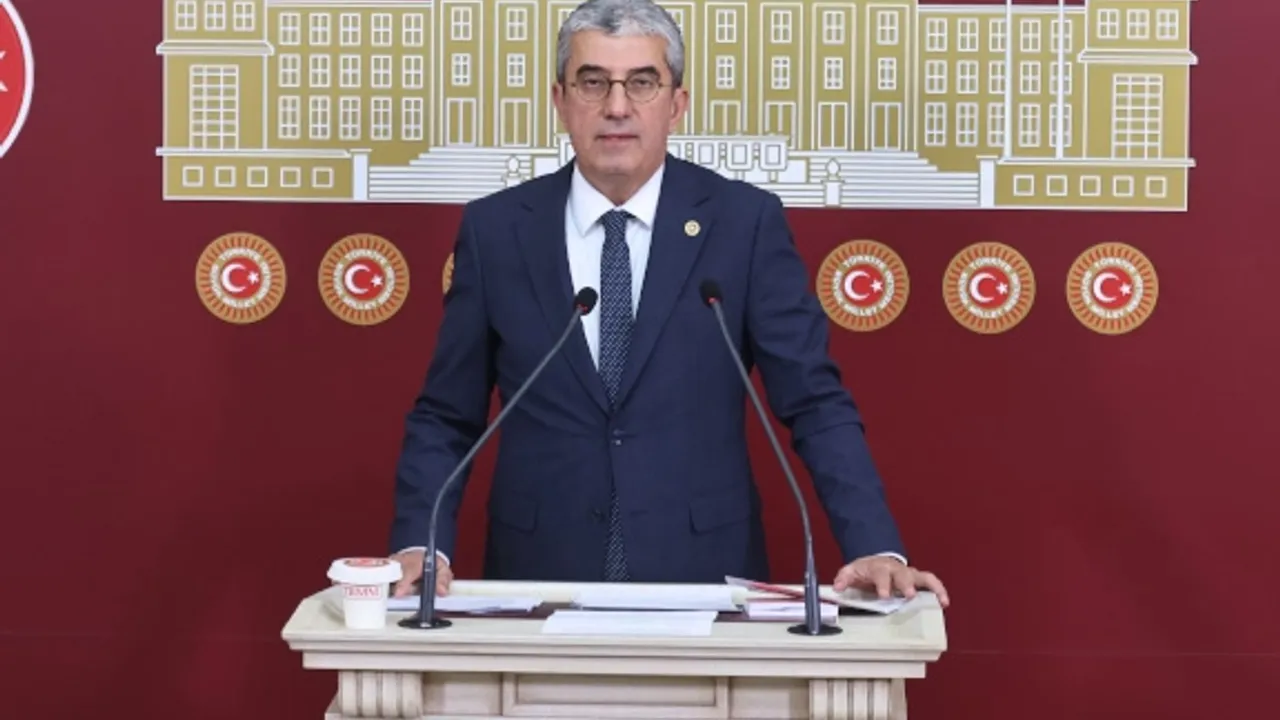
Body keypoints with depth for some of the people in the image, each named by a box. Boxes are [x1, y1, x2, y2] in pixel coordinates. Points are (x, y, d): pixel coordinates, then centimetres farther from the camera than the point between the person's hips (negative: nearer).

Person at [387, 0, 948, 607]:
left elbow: (814, 402, -3)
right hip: (540, 579, 1)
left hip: (702, 576, 0)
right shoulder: (494, 229, 2)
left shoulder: (746, 221, -2)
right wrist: (418, 546, -9)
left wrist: (875, 548, -13)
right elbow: (445, 418, 5)